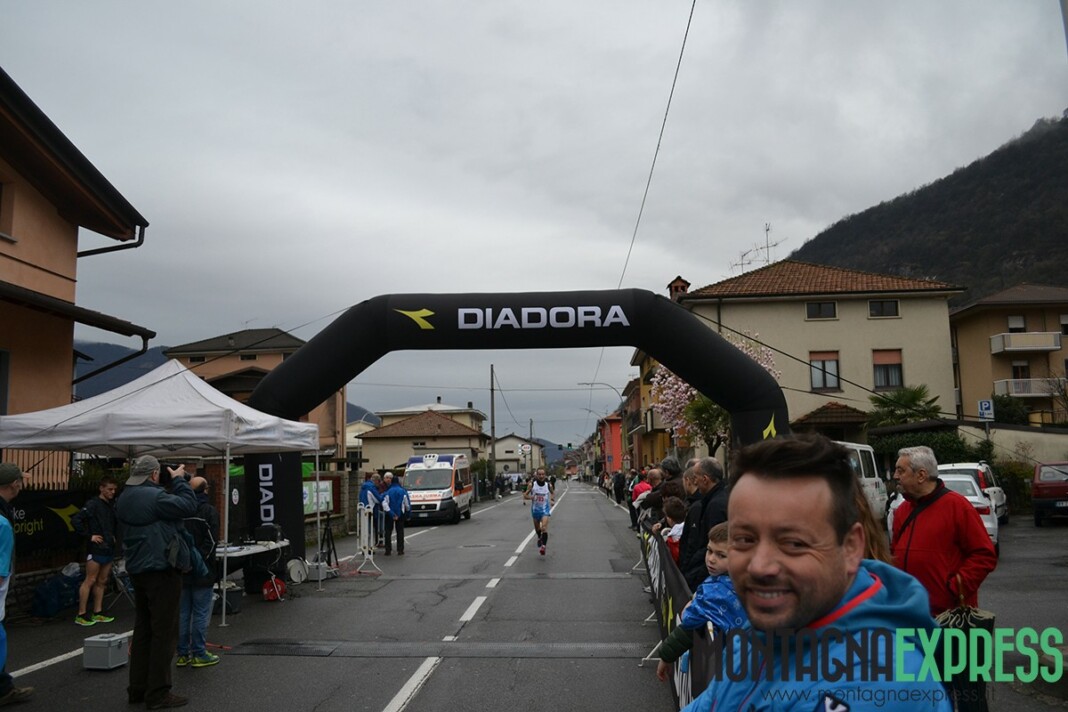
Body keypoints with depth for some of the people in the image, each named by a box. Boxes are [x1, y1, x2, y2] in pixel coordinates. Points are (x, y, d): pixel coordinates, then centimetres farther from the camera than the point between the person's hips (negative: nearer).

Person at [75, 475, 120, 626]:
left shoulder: (112, 505, 12)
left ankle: (97, 613, 19)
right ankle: (81, 614, 2)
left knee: (102, 582, 11)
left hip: (109, 549, 7)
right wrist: (89, 536, -16)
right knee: (90, 581, -4)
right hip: (96, 549, -7)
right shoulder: (93, 504, -9)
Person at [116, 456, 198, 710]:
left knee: (142, 630, 17)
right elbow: (188, 506, -17)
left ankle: (137, 688, 23)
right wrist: (179, 480, -4)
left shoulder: (124, 498, 8)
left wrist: (176, 482, 9)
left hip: (137, 570, 9)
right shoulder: (154, 496, -20)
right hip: (161, 570, -9)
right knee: (163, 632, -2)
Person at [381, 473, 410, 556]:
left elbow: (384, 504, -15)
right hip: (400, 514, 1)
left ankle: (388, 550, 6)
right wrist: (408, 514, 14)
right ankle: (400, 550, 4)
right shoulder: (403, 491, -1)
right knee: (400, 532, 7)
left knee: (388, 532, 8)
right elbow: (407, 504, 3)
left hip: (389, 515, -1)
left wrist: (390, 513, -14)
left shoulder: (388, 492, -4)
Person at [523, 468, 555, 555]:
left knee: (544, 528, -21)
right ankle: (539, 538, 51)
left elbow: (553, 492, 11)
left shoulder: (549, 485, -11)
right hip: (535, 509, 2)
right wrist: (531, 497, -25)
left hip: (545, 509, -2)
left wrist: (553, 500, -6)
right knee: (537, 528, 21)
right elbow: (525, 496, -6)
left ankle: (543, 546, -19)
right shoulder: (532, 485, -13)